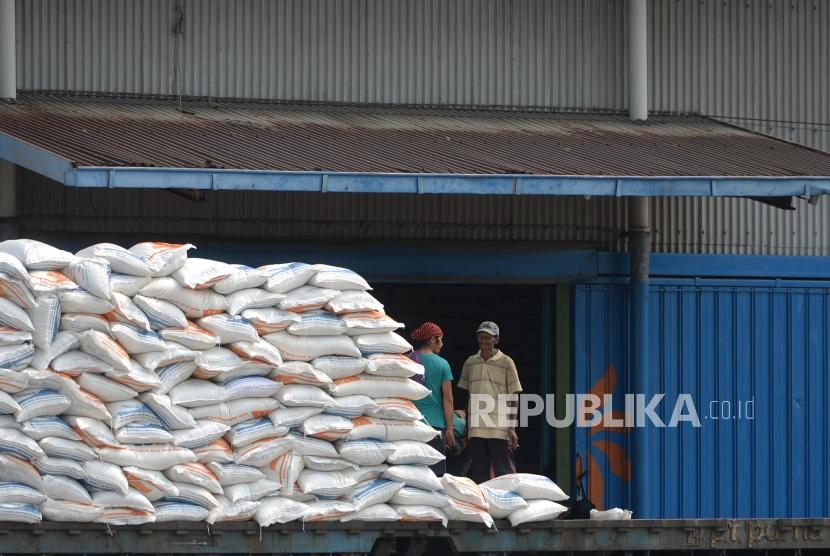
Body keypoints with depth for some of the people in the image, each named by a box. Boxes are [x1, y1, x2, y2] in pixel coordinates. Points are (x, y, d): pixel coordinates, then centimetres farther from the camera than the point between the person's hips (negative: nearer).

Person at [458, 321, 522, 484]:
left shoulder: (506, 363, 1)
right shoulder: (470, 362, 13)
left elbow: (514, 398, 0)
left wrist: (512, 428, -7)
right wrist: (465, 426, 12)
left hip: (499, 428, -4)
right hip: (476, 428, 4)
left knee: (504, 473, -4)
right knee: (478, 474, 6)